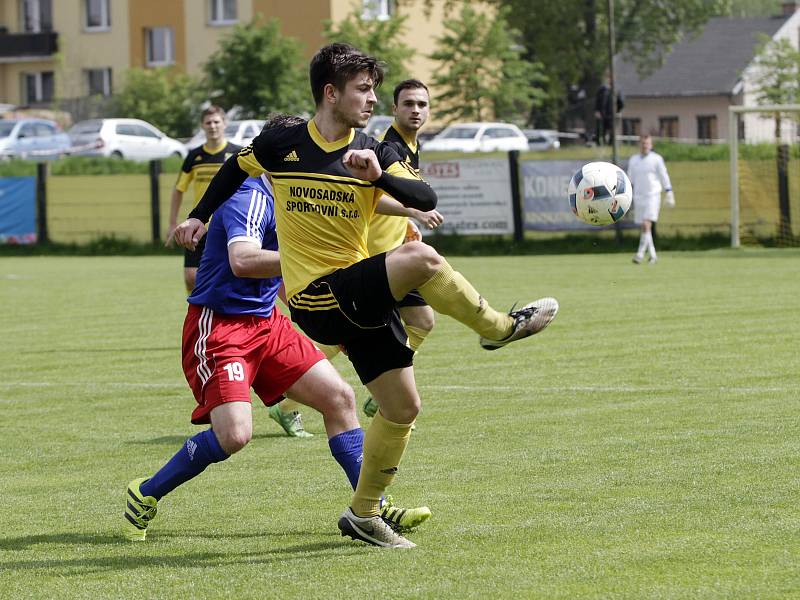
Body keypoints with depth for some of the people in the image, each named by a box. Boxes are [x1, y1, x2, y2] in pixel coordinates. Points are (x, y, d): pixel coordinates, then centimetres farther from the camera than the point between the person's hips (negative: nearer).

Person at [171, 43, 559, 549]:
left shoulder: (375, 152, 4)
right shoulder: (282, 145, -1)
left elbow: (427, 199, -8)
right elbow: (236, 169, 20)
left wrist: (379, 175, -24)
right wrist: (200, 216, 21)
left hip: (361, 296, 5)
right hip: (318, 301, -5)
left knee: (403, 408, 7)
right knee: (421, 258, -29)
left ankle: (364, 514, 25)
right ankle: (499, 328, -10)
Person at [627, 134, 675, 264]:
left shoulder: (656, 159, -1)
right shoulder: (633, 160, 10)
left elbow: (664, 177, 0)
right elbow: (630, 180, 16)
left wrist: (669, 193, -4)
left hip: (653, 196, -5)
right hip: (638, 197, 5)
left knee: (647, 225, -17)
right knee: (643, 228, 5)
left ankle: (640, 253, -18)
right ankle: (653, 255, 15)